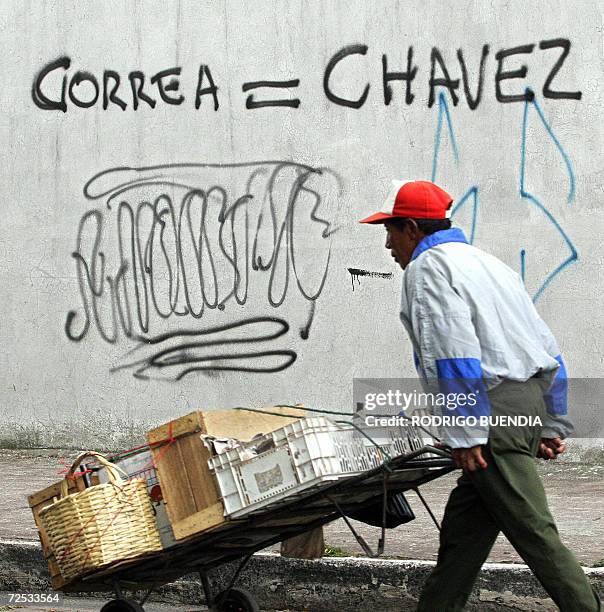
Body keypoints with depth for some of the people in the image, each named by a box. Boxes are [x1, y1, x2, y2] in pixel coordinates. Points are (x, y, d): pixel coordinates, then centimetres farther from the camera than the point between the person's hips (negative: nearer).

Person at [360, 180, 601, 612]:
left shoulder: (427, 265, -3)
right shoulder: (486, 262, 25)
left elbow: (455, 352, -16)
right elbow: (548, 349, 22)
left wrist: (466, 434, -17)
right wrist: (553, 426, 22)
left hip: (493, 409, -9)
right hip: (532, 398, 9)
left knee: (533, 531, -9)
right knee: (463, 527, 13)